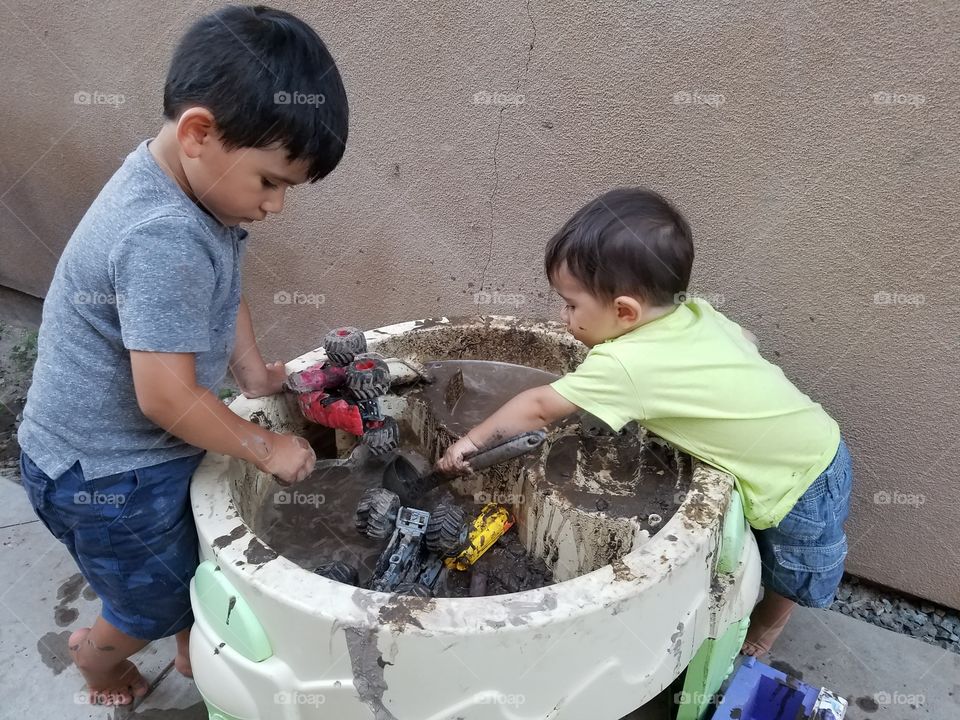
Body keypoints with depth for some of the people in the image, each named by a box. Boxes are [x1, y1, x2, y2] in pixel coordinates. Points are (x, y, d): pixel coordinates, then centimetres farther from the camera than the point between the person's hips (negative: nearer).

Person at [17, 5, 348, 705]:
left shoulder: (192, 183, -5)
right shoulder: (164, 240, -35)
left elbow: (224, 293, 10)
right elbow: (169, 397, -32)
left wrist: (255, 374, 2)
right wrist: (267, 448, -18)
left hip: (147, 447, 8)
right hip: (106, 472, -8)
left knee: (198, 563, 26)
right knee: (160, 599, 17)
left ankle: (195, 651, 53)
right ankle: (98, 655, 50)